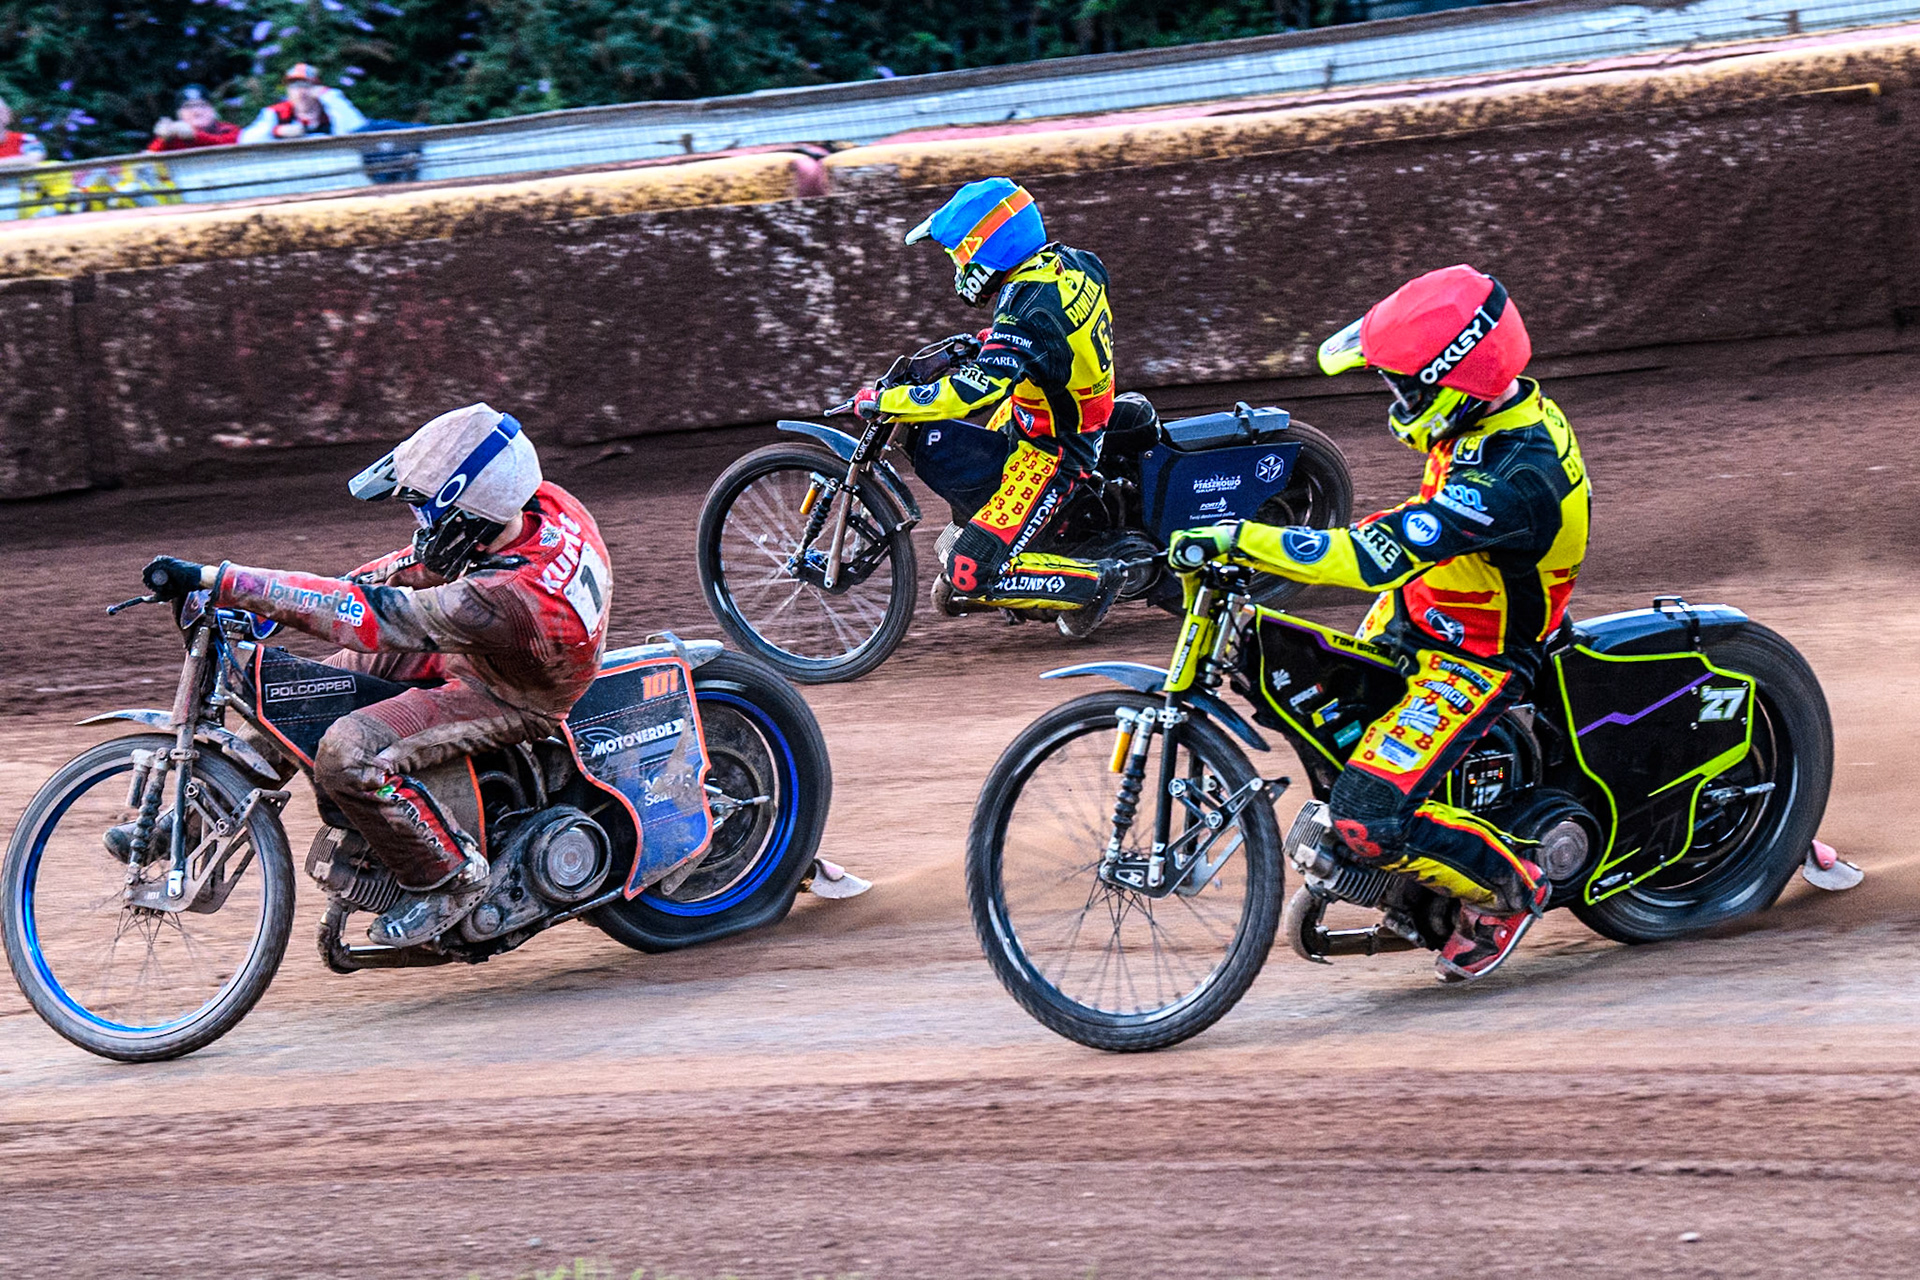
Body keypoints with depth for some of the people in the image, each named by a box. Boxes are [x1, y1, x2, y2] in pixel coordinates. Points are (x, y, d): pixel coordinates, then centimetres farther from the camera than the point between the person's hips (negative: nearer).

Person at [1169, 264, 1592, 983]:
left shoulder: (1517, 479, -36)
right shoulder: (1501, 411, -7)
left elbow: (1373, 558, -42)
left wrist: (1236, 540, -42)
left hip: (1475, 661, -10)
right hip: (1419, 613, 10)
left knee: (1370, 820, -19)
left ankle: (1510, 891, 6)